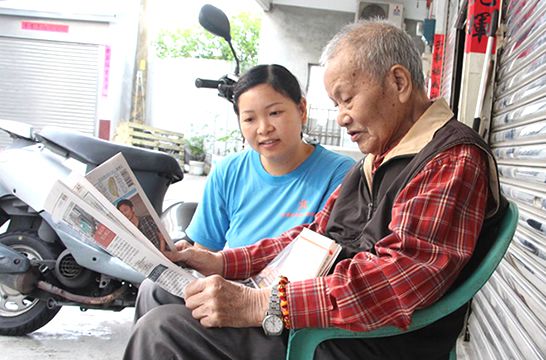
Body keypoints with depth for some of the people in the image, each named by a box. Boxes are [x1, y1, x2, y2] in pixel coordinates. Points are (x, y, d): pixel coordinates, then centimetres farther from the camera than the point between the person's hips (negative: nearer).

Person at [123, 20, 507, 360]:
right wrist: (223, 262, 8)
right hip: (305, 321, 9)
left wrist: (265, 305, -29)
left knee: (162, 328, -11)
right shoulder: (378, 159, 17)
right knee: (160, 323, 2)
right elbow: (315, 236, 18)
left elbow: (405, 275, -26)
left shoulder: (456, 161, -14)